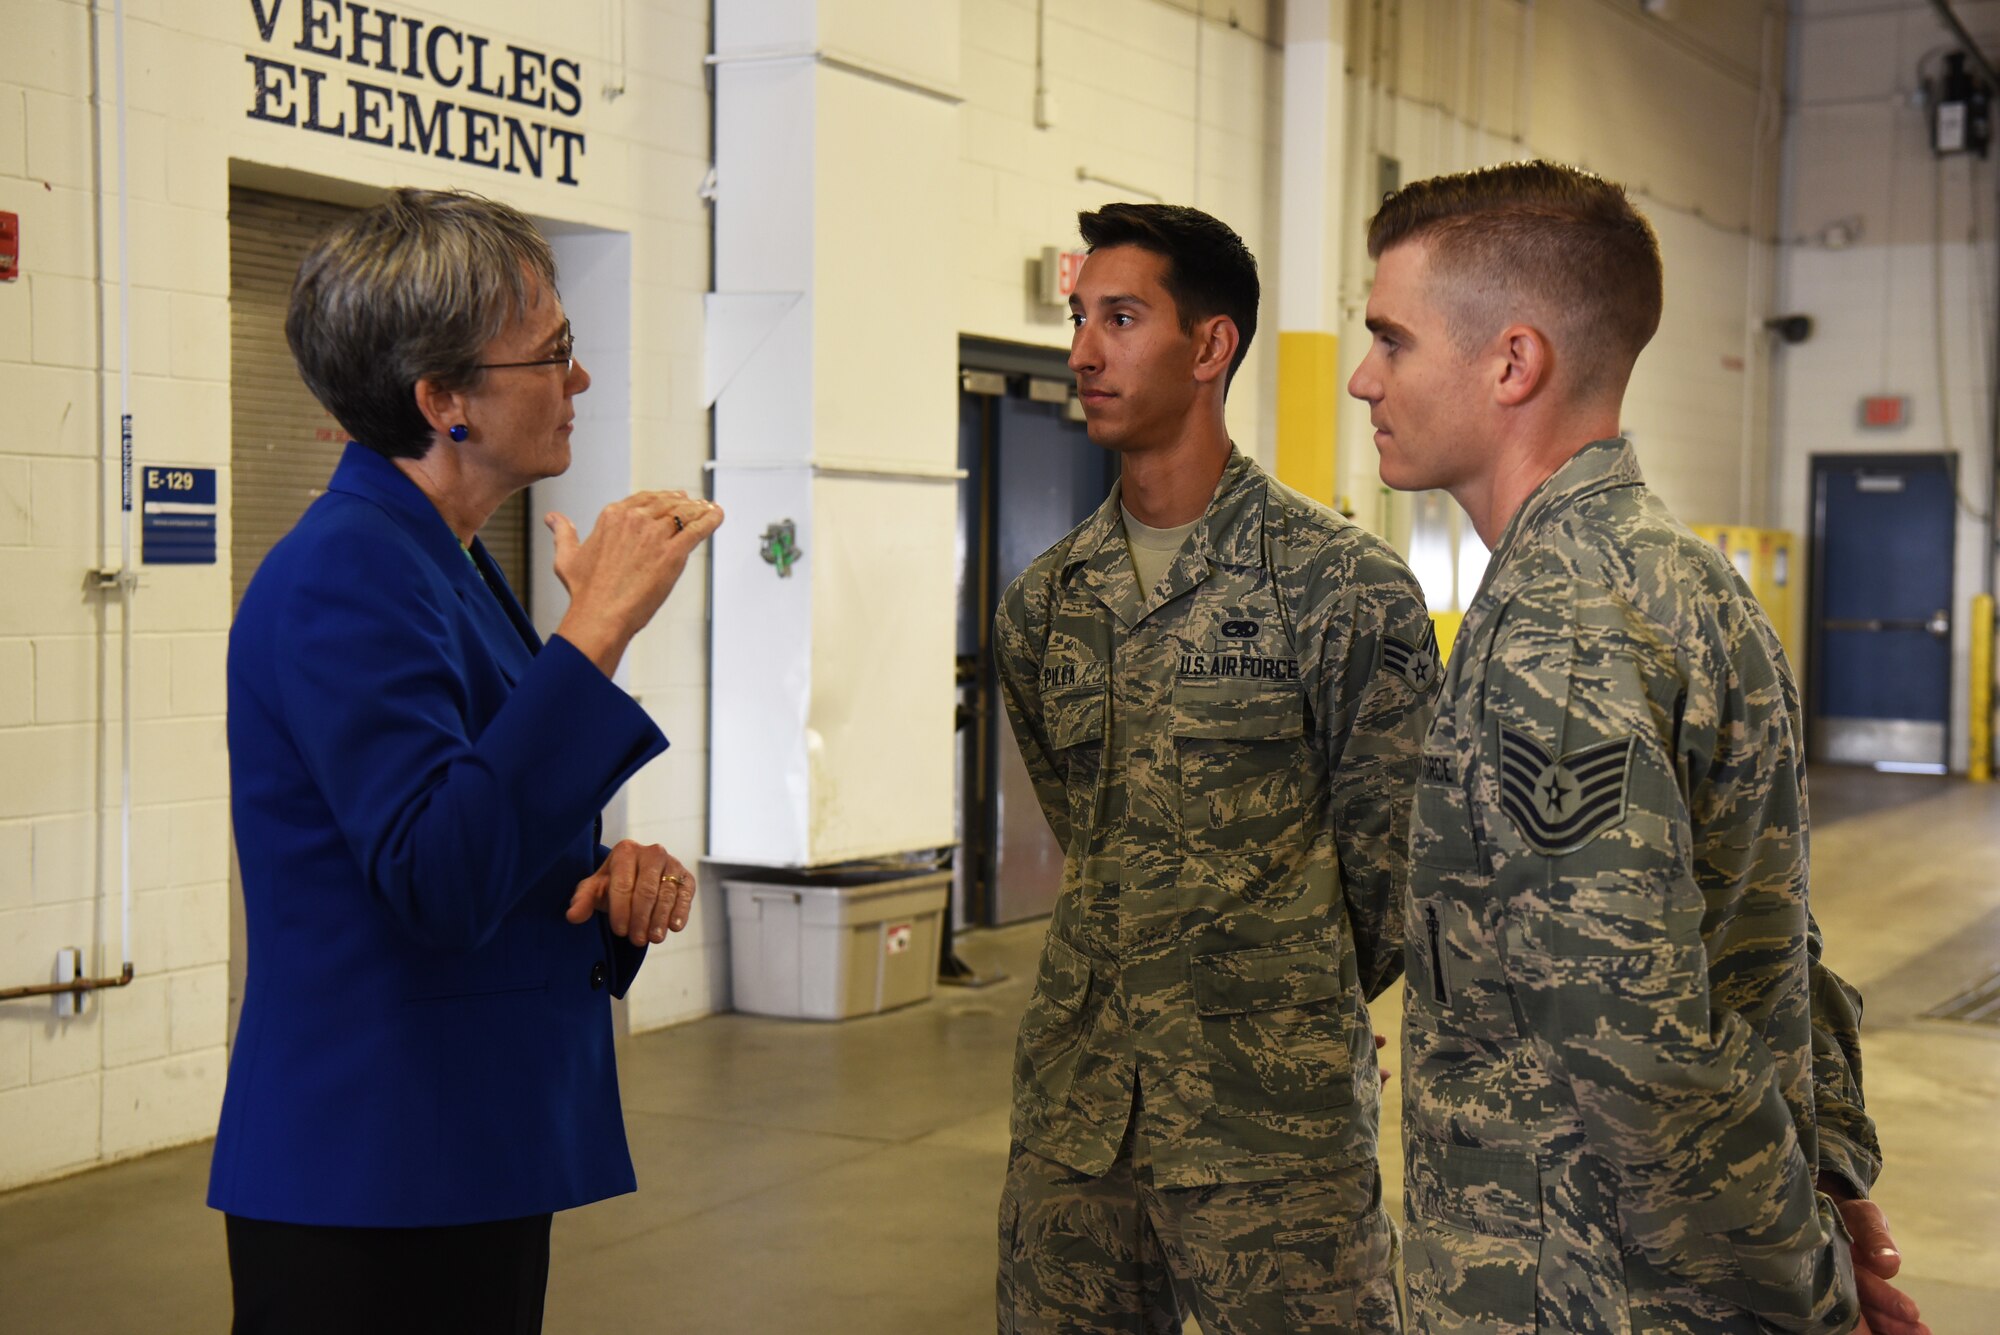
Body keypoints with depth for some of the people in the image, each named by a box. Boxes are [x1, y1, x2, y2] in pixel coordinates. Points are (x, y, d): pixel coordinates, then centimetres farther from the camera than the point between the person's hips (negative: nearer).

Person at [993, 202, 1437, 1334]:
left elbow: (1394, 855, -2)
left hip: (1274, 1117, -5)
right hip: (1075, 1107, 5)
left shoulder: (1345, 584, -8)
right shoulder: (1042, 603, 9)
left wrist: (1297, 1012, 7)